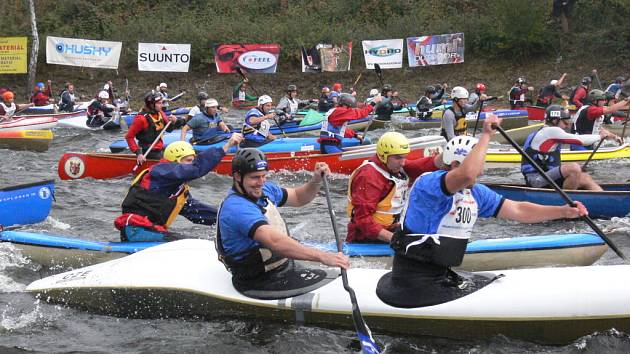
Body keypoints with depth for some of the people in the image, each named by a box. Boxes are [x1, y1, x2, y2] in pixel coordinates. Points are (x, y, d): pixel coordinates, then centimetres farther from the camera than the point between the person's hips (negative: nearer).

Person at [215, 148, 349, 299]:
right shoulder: (236, 207, -27)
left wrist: (316, 181, -5)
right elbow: (274, 241, -38)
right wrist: (322, 256, -42)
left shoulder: (265, 189, 3)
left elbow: (298, 198, 17)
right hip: (259, 283, -9)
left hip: (284, 264, 9)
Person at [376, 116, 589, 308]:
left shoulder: (477, 193, 9)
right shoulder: (428, 183, -19)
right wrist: (486, 135, -29)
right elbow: (466, 175, -39)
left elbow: (517, 210, 9)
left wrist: (564, 212, 1)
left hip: (443, 275, 9)